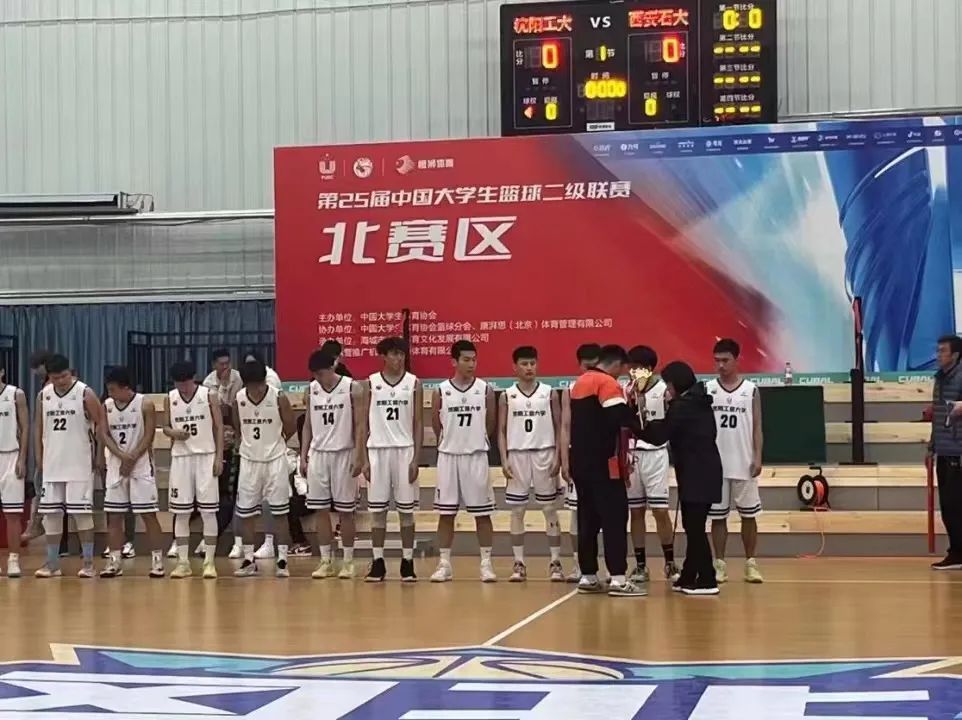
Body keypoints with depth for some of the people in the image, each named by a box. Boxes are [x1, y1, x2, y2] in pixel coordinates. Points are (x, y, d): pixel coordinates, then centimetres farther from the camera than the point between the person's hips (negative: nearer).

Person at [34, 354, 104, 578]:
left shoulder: (85, 393, -8)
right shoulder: (43, 395, 6)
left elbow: (101, 423, -5)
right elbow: (39, 427, 14)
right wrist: (39, 456, 9)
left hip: (79, 465, -5)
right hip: (52, 464, 5)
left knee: (82, 513, -4)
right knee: (51, 514, 6)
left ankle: (88, 562, 2)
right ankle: (52, 563, 13)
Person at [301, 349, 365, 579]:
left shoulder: (351, 388, -6)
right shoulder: (311, 390, 5)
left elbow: (360, 425, -6)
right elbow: (308, 425, 12)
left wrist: (359, 457, -12)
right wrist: (303, 456, 5)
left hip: (344, 454, -4)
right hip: (318, 454, 4)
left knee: (345, 511, 1)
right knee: (321, 510, 4)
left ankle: (348, 561, 9)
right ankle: (325, 561, 10)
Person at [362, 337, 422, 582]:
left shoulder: (414, 383, 3)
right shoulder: (370, 384, 4)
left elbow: (418, 423, 3)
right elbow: (364, 423, 5)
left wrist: (416, 459, -5)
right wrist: (364, 459, -1)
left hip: (405, 451, 0)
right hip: (377, 451, 0)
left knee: (406, 511, 2)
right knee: (377, 511, 3)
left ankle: (407, 562, 9)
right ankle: (378, 563, 10)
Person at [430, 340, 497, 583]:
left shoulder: (485, 390, -1)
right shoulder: (441, 391, -1)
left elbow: (491, 424, 8)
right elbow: (436, 423, 10)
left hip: (476, 456, 0)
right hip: (448, 456, 1)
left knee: (482, 513, 2)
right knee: (446, 513, 4)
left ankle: (486, 563, 8)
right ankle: (444, 564, 11)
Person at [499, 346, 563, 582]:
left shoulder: (549, 393, 2)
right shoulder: (507, 396, 4)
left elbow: (559, 427, 4)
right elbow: (501, 431, 5)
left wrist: (557, 457, -5)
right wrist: (504, 460, -4)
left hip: (544, 454, -1)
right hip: (517, 456, 1)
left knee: (550, 510, 2)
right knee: (517, 511, 3)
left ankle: (555, 562, 7)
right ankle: (519, 563, 8)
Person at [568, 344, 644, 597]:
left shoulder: (580, 383, 17)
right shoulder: (607, 383, -11)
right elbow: (620, 418, -22)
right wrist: (637, 424, -5)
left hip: (581, 461, 9)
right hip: (603, 463, -9)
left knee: (588, 518, 11)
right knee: (614, 518, -7)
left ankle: (588, 577, 13)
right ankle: (618, 579, -11)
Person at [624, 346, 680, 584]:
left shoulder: (663, 390, -5)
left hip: (655, 453, -3)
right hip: (630, 454, 3)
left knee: (660, 510, -3)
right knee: (635, 511, 6)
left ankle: (670, 563, 8)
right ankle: (640, 565, 12)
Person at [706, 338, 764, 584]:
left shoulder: (751, 390, 2)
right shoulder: (707, 390, 2)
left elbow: (757, 427, 3)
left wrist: (758, 457, -7)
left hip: (744, 464, 0)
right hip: (715, 464, 0)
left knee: (748, 515, 5)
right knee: (718, 516, 5)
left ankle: (750, 563, 13)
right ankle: (720, 564, 12)